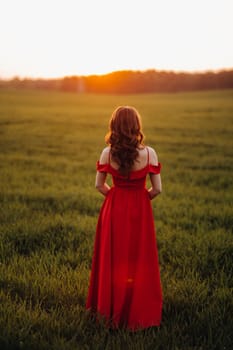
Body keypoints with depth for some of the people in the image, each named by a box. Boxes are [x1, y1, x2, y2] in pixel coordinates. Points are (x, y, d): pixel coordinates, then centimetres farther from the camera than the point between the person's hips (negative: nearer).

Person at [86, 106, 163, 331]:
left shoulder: (107, 153, -12)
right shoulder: (149, 153, -15)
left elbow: (99, 185, -1)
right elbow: (157, 189, -9)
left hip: (114, 209, 1)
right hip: (140, 211, -1)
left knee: (113, 259, 16)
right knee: (139, 260, 13)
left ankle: (112, 308, 29)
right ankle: (139, 310, 24)